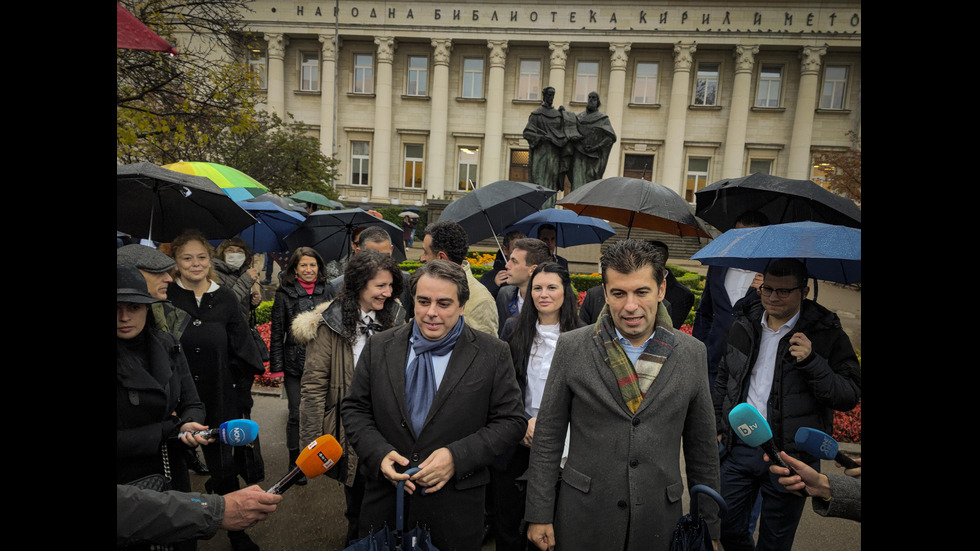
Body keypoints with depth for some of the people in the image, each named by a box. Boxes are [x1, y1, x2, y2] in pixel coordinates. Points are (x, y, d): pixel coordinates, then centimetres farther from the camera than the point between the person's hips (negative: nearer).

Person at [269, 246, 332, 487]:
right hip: (295, 363, -2)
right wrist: (276, 364, -4)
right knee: (296, 414, 5)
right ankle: (295, 463, 21)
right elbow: (277, 332, 1)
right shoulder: (285, 294, 0)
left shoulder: (327, 292, 5)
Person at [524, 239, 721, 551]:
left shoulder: (693, 354, -3)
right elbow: (548, 437, -4)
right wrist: (539, 515, -4)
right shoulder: (571, 348, -9)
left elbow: (702, 448, 4)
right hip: (583, 518, -1)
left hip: (659, 520, 2)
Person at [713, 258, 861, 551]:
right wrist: (719, 426, 13)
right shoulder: (743, 326, 4)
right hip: (738, 449, 3)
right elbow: (724, 379, 15)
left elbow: (850, 396, -12)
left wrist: (811, 362, -26)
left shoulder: (827, 333, -8)